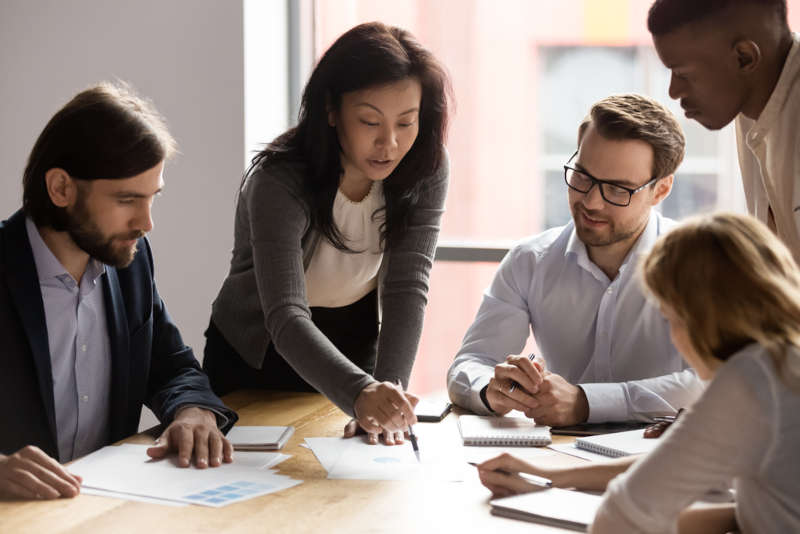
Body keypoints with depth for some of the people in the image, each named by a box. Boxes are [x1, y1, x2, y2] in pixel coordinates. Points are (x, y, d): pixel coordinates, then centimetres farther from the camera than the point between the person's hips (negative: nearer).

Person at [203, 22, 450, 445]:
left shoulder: (424, 170, -16)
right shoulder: (278, 181, -30)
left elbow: (407, 288, -21)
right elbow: (286, 316, -40)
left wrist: (388, 388, -36)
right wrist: (361, 393, -56)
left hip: (354, 349, 3)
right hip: (257, 358, -3)